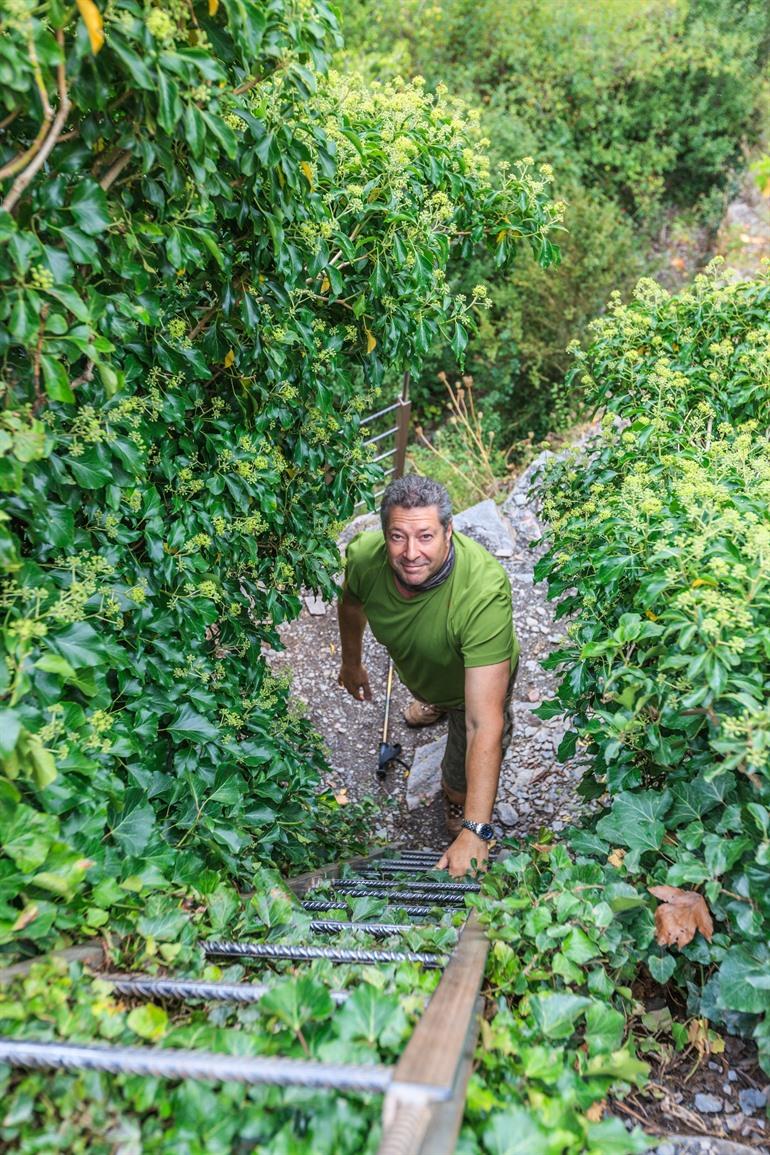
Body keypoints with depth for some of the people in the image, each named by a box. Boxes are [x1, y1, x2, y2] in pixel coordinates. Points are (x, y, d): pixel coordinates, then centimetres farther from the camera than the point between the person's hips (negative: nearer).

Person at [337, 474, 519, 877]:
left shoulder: (484, 591, -49)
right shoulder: (365, 556, -35)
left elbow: (485, 723, -50)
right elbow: (351, 604, -6)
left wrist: (475, 831, -53)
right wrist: (351, 662, 11)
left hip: (475, 676, -4)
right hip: (414, 669, 5)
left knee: (460, 781, 10)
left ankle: (457, 807, 49)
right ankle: (431, 702, 77)